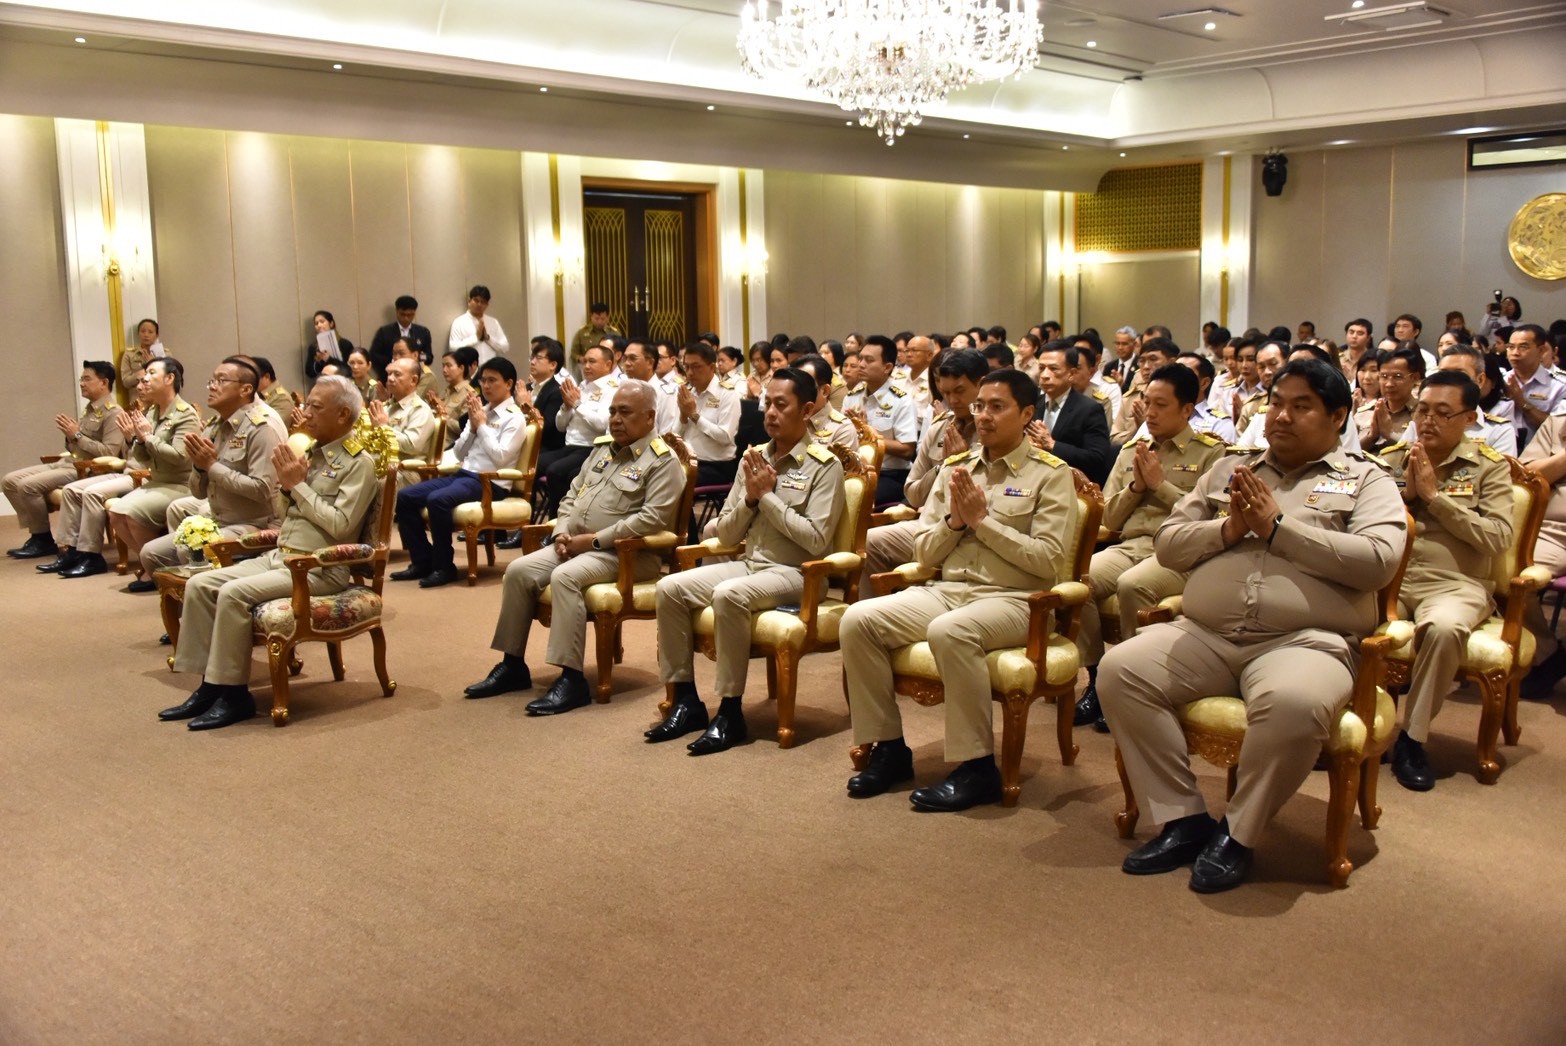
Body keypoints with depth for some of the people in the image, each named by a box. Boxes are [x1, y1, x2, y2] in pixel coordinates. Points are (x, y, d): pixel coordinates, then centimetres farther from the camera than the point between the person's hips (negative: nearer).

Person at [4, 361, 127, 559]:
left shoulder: (113, 413, -12)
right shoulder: (88, 409, 17)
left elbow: (110, 453, -22)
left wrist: (77, 436, -18)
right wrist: (69, 434, -2)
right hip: (67, 462, 10)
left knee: (28, 485, -23)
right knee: (10, 480, 2)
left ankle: (44, 540, -6)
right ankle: (37, 534, 3)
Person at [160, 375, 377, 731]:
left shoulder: (359, 463, -8)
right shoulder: (311, 452, 15)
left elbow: (340, 525, -18)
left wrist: (298, 485, -13)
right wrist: (286, 481, 0)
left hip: (318, 569, -8)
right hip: (279, 557, 9)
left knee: (234, 593, -25)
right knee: (199, 585, -4)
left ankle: (233, 693, -13)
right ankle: (210, 685, -1)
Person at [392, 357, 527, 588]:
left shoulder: (515, 417, -3)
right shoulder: (480, 411, 17)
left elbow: (500, 457, -16)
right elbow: (458, 453, 17)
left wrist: (482, 424, -8)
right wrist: (472, 426, 3)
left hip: (489, 482, -8)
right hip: (462, 474, 8)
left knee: (437, 500, -32)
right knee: (405, 497, -6)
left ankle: (444, 567, -18)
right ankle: (422, 561, 0)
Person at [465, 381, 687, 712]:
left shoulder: (663, 461, -8)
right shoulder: (603, 448, 18)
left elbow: (652, 518, -20)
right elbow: (572, 495, 22)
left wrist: (593, 540, -19)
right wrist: (562, 533, 1)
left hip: (625, 553, -8)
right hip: (575, 545, 8)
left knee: (565, 577, -33)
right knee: (519, 570, -9)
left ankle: (572, 679, -30)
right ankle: (513, 664, 0)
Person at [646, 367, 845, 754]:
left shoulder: (824, 465, -7)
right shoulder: (754, 459, 10)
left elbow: (817, 540, -17)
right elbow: (725, 535, 11)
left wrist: (769, 496, -14)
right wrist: (749, 498, -8)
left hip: (794, 573, -7)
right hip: (748, 563, 7)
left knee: (729, 595, -34)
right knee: (670, 588, -12)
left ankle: (730, 712, -21)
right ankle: (686, 700, -4)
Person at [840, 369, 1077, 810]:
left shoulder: (1051, 474, 0)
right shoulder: (954, 468, 15)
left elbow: (1049, 560, -10)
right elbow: (924, 553, 14)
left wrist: (982, 520, -10)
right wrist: (955, 520, -6)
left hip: (1012, 599, -5)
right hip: (945, 590, 6)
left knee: (950, 631, -37)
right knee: (858, 619, -17)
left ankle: (977, 769, -22)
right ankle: (889, 748, -4)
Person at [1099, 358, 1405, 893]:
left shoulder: (1365, 480, 12)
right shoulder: (1229, 470, 23)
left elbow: (1378, 560, -6)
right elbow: (1167, 543, 17)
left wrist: (1276, 527, -7)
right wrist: (1228, 529, -2)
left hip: (1305, 640, -4)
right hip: (1204, 635, 4)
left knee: (1293, 703, -37)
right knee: (1119, 669, -21)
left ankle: (1237, 834, -13)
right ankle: (1183, 818, -10)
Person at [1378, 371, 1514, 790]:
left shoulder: (1489, 467, 6)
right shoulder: (1390, 459, 14)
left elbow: (1498, 538, -6)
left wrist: (1434, 495, -8)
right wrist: (1404, 493, -4)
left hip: (1454, 583, -2)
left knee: (1444, 628, -38)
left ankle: (1410, 735, -17)